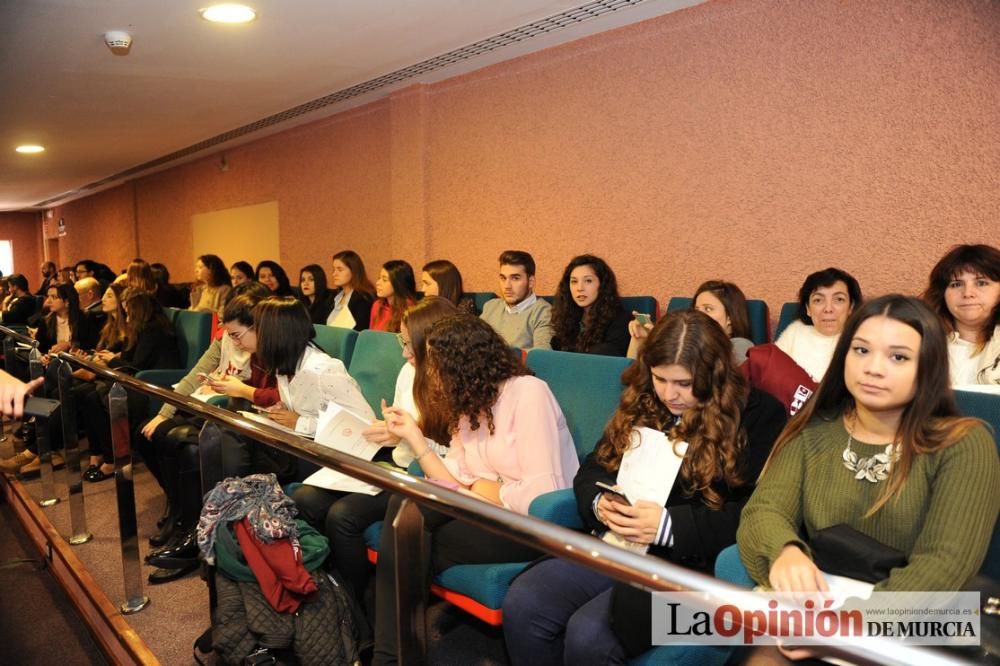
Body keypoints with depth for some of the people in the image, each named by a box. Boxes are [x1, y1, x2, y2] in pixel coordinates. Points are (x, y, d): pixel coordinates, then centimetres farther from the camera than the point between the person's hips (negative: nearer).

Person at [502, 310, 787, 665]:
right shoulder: (642, 404, 12)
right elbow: (591, 469, 16)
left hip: (690, 563, -5)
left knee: (588, 635, -27)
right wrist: (601, 504, -8)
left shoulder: (757, 414, -4)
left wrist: (669, 525, -22)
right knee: (521, 604, -17)